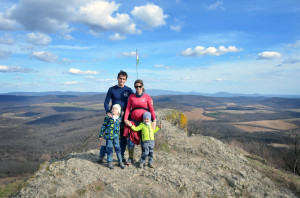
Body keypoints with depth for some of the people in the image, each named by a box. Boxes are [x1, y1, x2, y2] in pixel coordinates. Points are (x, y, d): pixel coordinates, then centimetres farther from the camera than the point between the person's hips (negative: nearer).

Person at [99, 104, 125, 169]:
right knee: (109, 149, 4)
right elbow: (103, 126, 2)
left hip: (116, 136, 2)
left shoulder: (119, 119, 2)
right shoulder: (108, 118, -4)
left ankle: (120, 162, 17)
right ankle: (109, 162, 17)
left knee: (118, 149, 5)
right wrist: (101, 135, 4)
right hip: (108, 136, -2)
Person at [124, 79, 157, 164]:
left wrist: (154, 121, -7)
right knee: (130, 141, -3)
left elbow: (151, 109, 1)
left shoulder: (147, 96, 2)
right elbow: (128, 109, 4)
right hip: (133, 121, 1)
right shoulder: (131, 97, 6)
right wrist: (125, 119, -8)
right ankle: (130, 158, 15)